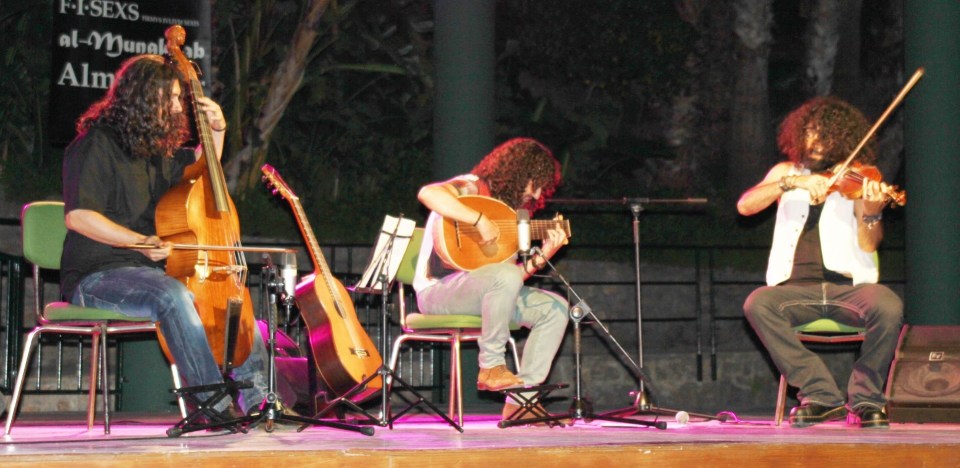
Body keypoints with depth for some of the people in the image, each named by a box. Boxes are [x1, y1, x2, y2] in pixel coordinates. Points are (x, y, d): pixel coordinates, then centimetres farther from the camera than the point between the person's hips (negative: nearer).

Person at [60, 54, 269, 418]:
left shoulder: (155, 149, 15)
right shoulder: (96, 144, -11)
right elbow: (79, 216, -22)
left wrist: (216, 130, 15)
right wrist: (140, 241, -28)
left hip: (150, 273, 10)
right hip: (97, 277, -10)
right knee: (173, 295, -37)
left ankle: (256, 401, 20)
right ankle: (217, 405, -37)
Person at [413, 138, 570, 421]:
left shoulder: (513, 210, 18)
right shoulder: (471, 188, -7)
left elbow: (516, 273, 13)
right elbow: (428, 193, -31)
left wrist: (543, 256, -2)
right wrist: (481, 220, -32)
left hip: (483, 291, 9)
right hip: (438, 291, -9)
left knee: (555, 308, -3)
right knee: (505, 277, -36)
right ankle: (491, 366, -21)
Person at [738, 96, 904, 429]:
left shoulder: (855, 179, 10)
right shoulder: (787, 172, 16)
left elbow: (868, 245, -3)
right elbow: (745, 205, -2)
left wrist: (871, 212, -24)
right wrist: (792, 183, -15)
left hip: (847, 286, -1)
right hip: (798, 288, 1)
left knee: (888, 307, -33)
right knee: (758, 303, -31)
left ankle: (865, 398, -10)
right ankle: (822, 396, -21)